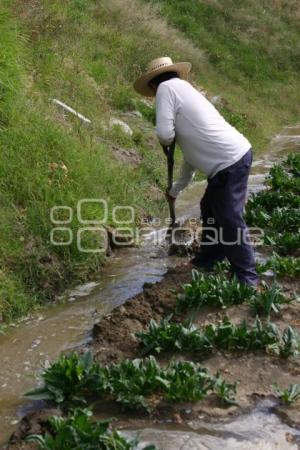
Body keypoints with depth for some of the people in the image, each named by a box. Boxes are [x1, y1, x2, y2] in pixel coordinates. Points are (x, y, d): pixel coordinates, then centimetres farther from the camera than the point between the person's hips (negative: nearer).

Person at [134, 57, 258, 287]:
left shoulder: (166, 87, -2)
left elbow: (165, 134, -15)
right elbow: (192, 151, 29)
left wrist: (166, 141, 11)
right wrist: (176, 189, 37)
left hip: (230, 163, -10)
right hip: (234, 156, 10)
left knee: (230, 220, -1)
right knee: (210, 209, 21)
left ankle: (247, 278, 11)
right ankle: (207, 261, 36)